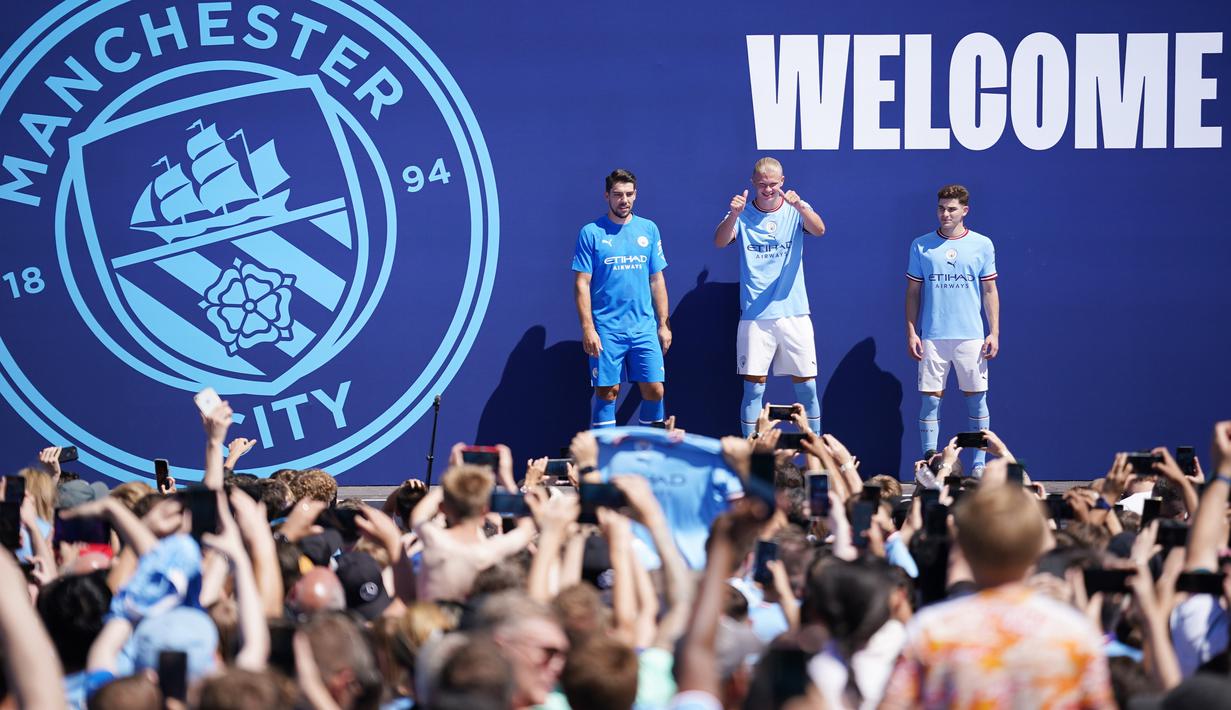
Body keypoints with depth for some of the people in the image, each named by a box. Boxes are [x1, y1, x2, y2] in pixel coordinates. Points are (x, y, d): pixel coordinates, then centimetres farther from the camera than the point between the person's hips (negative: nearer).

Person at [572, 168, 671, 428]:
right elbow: (582, 283, -3)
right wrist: (587, 328, -11)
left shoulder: (649, 229, 10)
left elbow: (657, 280, 13)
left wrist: (663, 324, 9)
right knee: (607, 392, -1)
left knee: (654, 390, -2)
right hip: (606, 329, -3)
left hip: (645, 327, 3)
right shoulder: (591, 233, -1)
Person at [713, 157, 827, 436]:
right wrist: (734, 214, -34)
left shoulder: (795, 211, 3)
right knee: (753, 387, -1)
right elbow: (720, 242, -14)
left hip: (794, 312, 1)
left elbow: (818, 229, -17)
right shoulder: (742, 215, 3)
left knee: (807, 386, 2)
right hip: (754, 316, -1)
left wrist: (800, 206, -38)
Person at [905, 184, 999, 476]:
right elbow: (913, 292, 9)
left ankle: (979, 465, 7)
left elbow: (990, 291, 7)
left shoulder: (982, 245, 6)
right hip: (932, 337, 0)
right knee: (931, 398, -1)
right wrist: (911, 333, 2)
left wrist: (994, 333, 1)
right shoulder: (921, 246, 6)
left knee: (976, 398, 1)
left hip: (971, 336, 0)